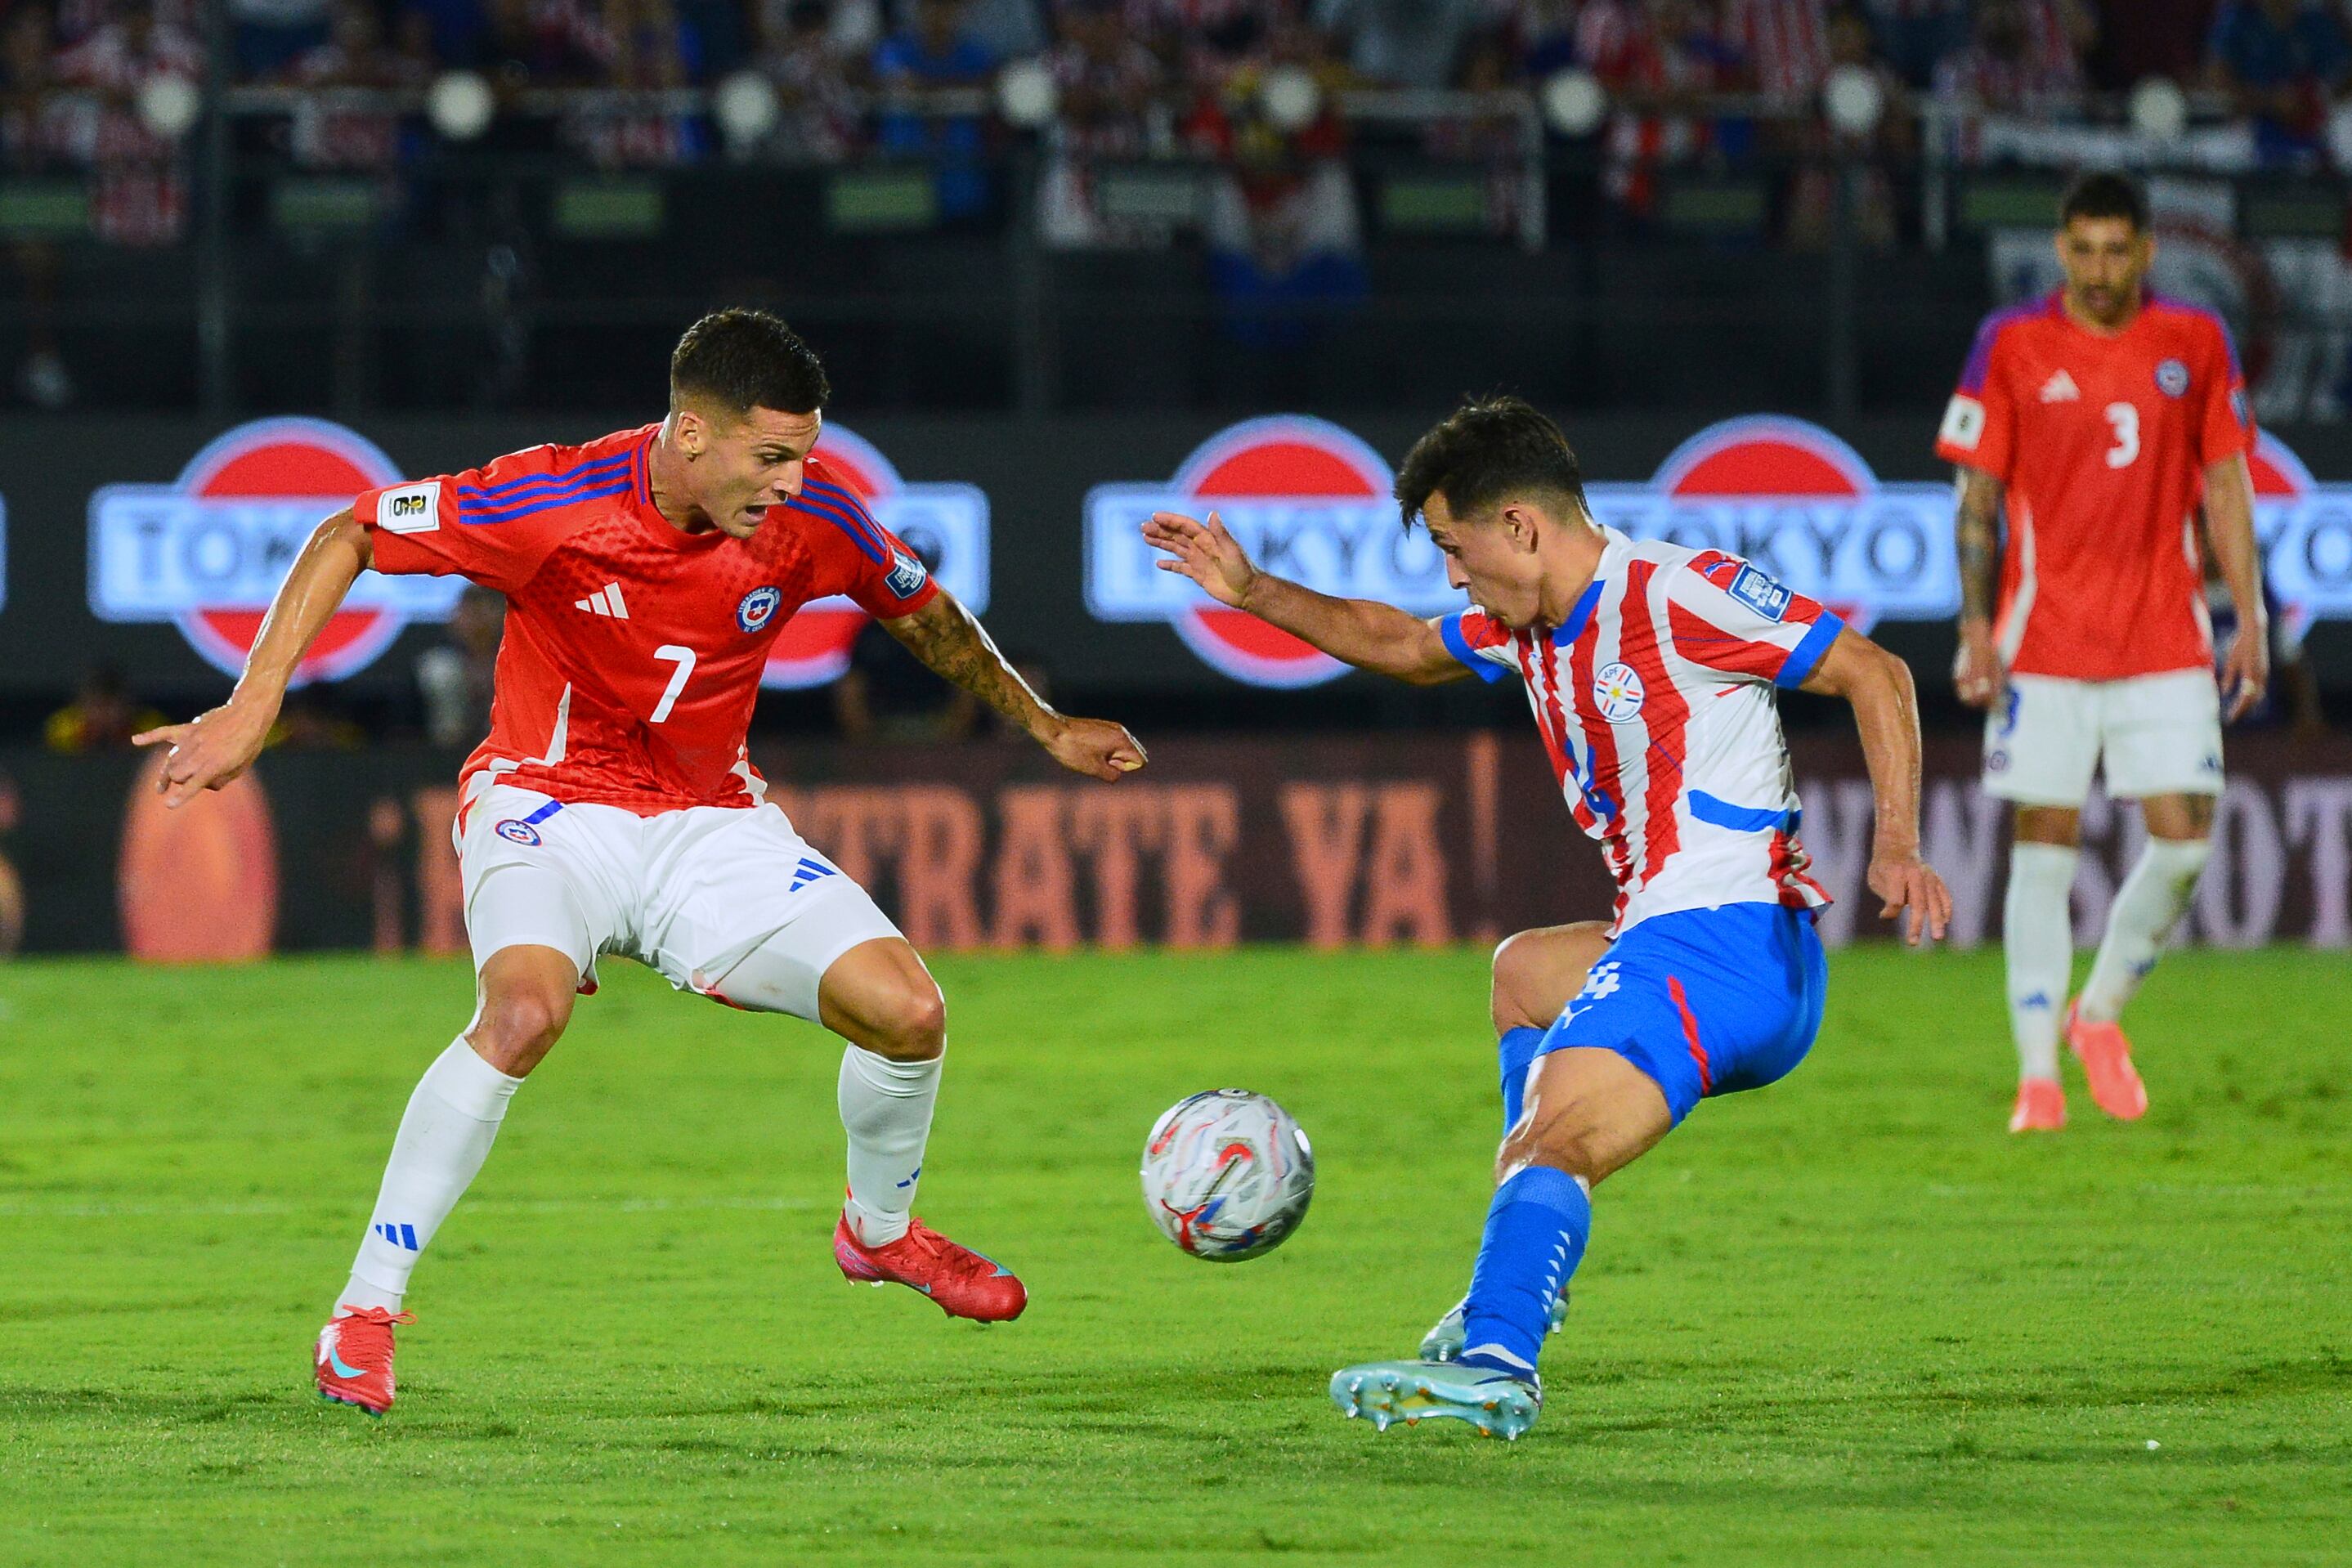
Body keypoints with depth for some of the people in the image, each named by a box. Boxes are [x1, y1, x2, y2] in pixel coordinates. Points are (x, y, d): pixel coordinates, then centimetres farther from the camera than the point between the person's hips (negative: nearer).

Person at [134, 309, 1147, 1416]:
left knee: (908, 1012, -11)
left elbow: (923, 616, 12)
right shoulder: (554, 503, -23)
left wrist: (1043, 727, 17)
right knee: (524, 1011, -35)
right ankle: (365, 1312, -23)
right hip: (547, 805, -4)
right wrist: (251, 710, -19)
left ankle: (880, 1231, 24)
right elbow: (347, 537, -13)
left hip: (710, 824, 4)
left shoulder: (811, 519, -11)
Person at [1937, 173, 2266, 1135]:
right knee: (2044, 846, -4)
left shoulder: (2195, 343, 5)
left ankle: (2100, 1016, 18)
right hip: (2044, 643, -2)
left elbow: (2226, 485, 10)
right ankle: (2038, 1073, 1)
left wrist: (2249, 618, 4)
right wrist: (1976, 630, -6)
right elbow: (1978, 495, 1)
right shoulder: (2011, 346, -1)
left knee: (2184, 839, -5)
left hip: (2165, 640, 2)